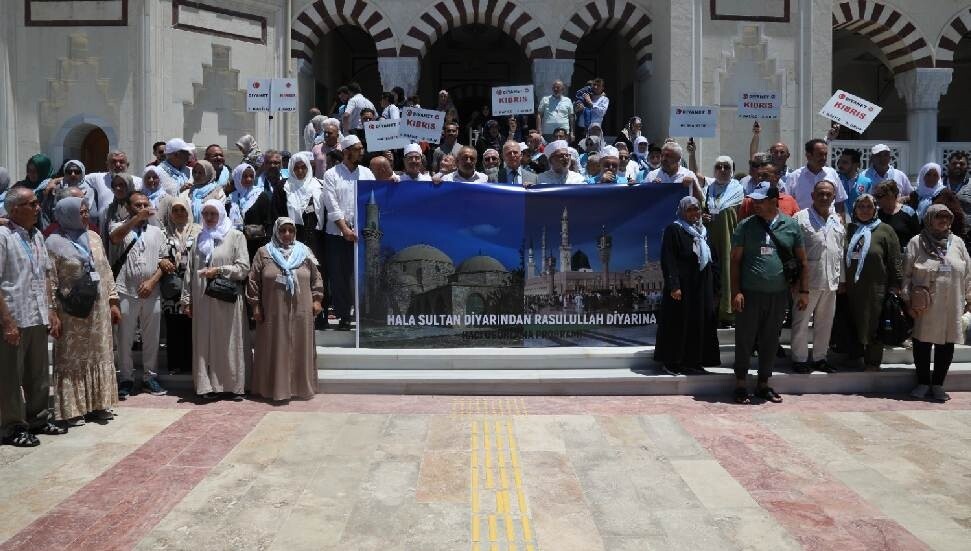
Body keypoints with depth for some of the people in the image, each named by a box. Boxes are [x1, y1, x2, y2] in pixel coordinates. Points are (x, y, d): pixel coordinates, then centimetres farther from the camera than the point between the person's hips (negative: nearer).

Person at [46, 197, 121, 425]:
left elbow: (106, 272, 11)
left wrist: (113, 302, 8)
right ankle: (72, 409, 10)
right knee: (72, 358, 2)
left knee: (99, 355, 10)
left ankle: (98, 404, 19)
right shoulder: (55, 242, -8)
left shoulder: (93, 237, 8)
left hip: (98, 308, 5)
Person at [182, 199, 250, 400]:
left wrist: (218, 271, -13)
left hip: (227, 300, -3)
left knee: (230, 342, 0)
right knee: (205, 343, 3)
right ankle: (209, 385, 8)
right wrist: (187, 299, 8)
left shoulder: (235, 236, 2)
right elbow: (190, 271, 12)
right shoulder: (199, 238, 13)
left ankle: (234, 385, 7)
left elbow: (243, 268, -5)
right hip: (203, 300, 3)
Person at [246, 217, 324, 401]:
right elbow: (253, 281, 3)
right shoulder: (263, 253, 3)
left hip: (301, 312, 2)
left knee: (301, 349, 7)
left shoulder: (305, 252, 9)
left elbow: (316, 278, 12)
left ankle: (302, 386, 17)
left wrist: (316, 299, 3)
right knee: (275, 351, 2)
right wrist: (255, 305, -1)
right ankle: (275, 387, 10)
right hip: (273, 314, -2)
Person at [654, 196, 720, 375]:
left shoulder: (704, 231, 15)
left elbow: (714, 260, 18)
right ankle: (673, 362, 8)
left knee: (700, 325, 8)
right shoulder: (674, 230, -6)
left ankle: (694, 361, 17)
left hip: (703, 287, 7)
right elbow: (668, 260, -13)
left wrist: (715, 286, 10)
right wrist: (674, 285, -21)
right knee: (679, 325, -1)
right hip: (683, 287, -7)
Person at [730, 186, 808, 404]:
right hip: (750, 294, -2)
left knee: (770, 341, 11)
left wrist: (803, 291, 5)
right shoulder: (745, 226, -1)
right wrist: (736, 291, -9)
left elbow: (801, 260, 9)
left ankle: (763, 384, 24)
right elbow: (735, 260, -1)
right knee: (745, 339, 4)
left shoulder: (791, 226, 4)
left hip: (778, 295, 2)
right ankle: (740, 384, 16)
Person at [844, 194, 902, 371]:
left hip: (876, 290, -3)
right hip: (852, 289, 3)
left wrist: (895, 287, -6)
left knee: (874, 328, 3)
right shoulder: (849, 229, 10)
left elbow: (895, 262, -2)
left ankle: (872, 363, 14)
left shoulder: (885, 230, 0)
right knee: (854, 325, 9)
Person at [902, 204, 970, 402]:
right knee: (922, 343, 4)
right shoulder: (917, 243, 0)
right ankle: (923, 382, 19)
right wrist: (908, 300, -6)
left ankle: (937, 384, 19)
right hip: (925, 306, -3)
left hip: (952, 307, 3)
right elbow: (906, 273, -1)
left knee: (946, 345, 6)